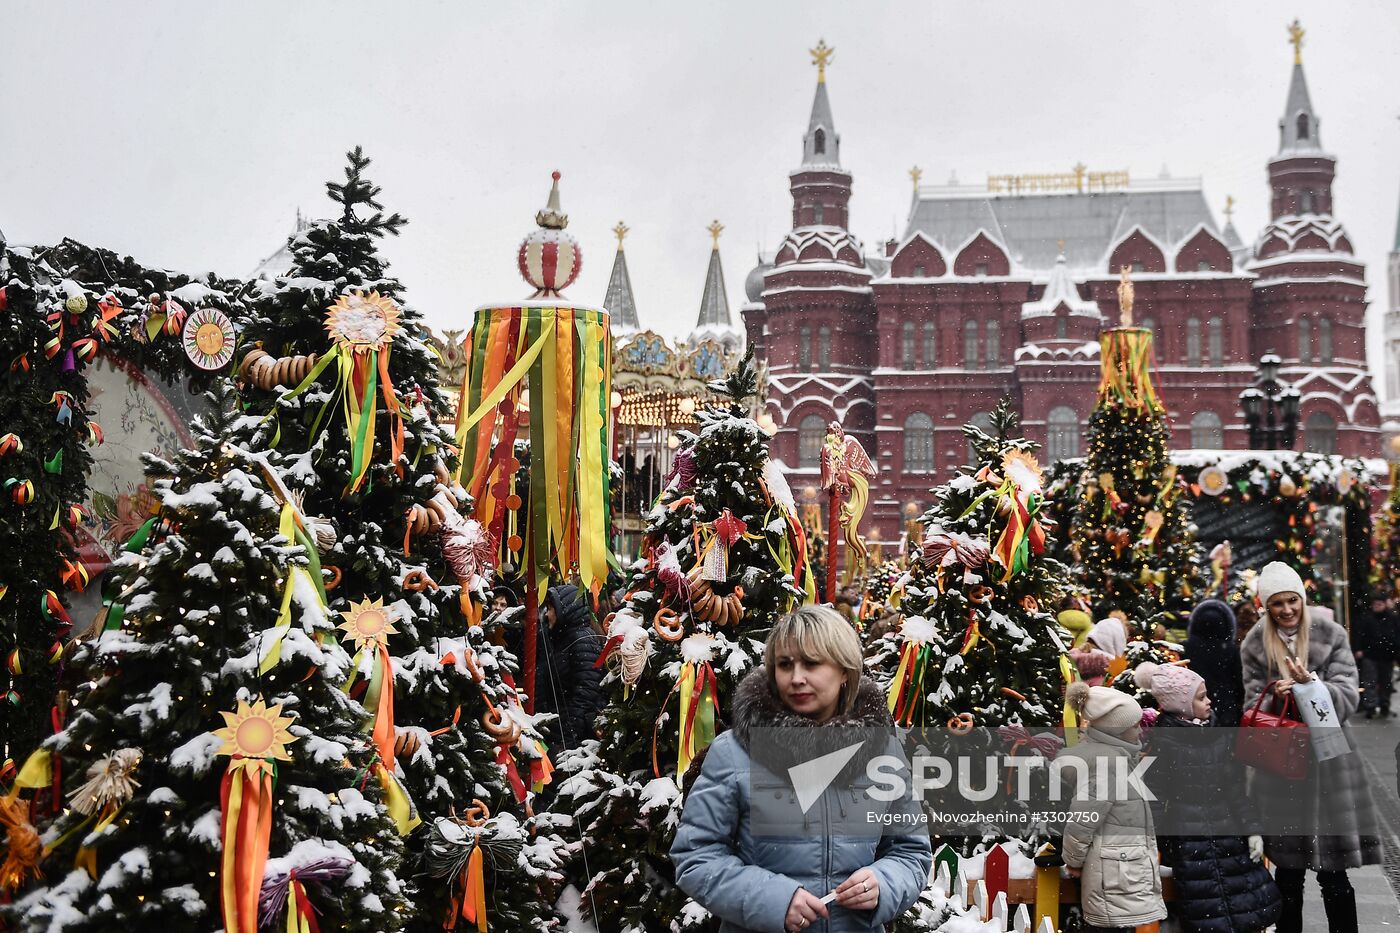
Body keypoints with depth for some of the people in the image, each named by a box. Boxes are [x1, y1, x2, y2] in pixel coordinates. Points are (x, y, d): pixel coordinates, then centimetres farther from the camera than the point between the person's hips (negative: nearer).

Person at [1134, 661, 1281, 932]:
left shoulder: (1221, 735, 7)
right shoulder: (1164, 742, -11)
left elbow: (1236, 788, 11)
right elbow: (1154, 799, -11)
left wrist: (1252, 829, 6)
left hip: (1229, 836, 6)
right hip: (1191, 842, -6)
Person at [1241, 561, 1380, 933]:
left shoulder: (1332, 636, 1)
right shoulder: (1254, 646, 3)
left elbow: (1348, 697, -6)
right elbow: (1253, 708, 2)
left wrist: (1311, 684, -23)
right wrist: (1276, 696, -19)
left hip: (1328, 760, -1)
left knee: (1334, 873, 1)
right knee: (1288, 871, 8)